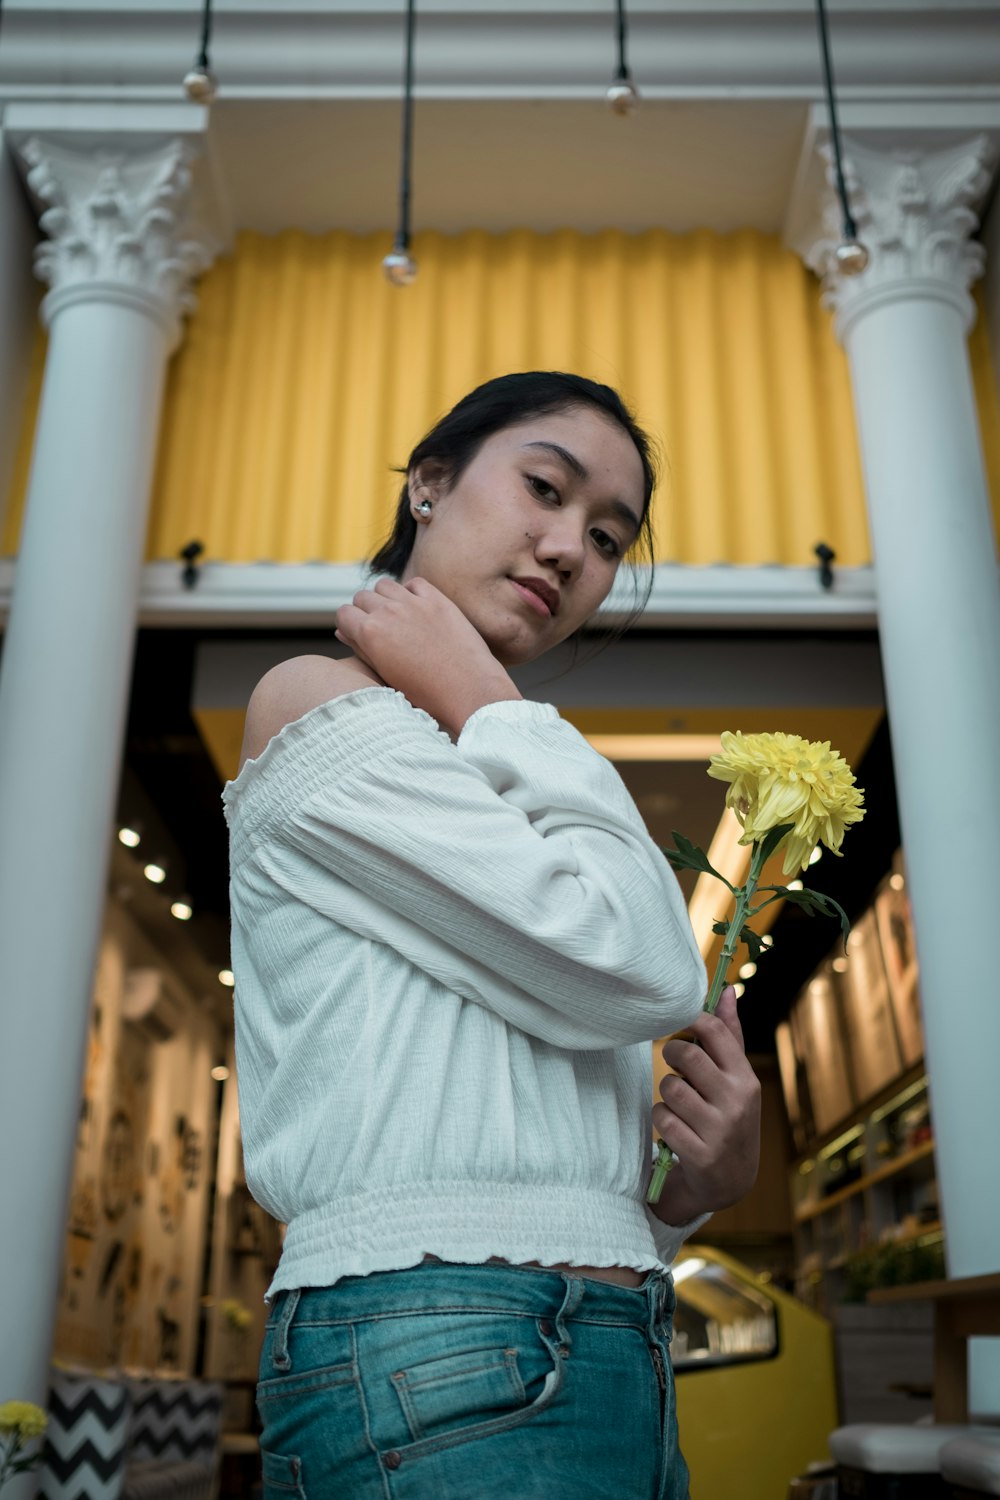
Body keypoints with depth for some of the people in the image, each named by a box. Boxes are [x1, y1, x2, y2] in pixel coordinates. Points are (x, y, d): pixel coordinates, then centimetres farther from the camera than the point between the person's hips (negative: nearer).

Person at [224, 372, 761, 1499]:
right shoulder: (316, 704, -6)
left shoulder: (504, 813, 19)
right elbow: (641, 969, -15)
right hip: (438, 1359, -8)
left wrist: (704, 1175, 0)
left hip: (604, 1357, 8)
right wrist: (483, 699, -6)